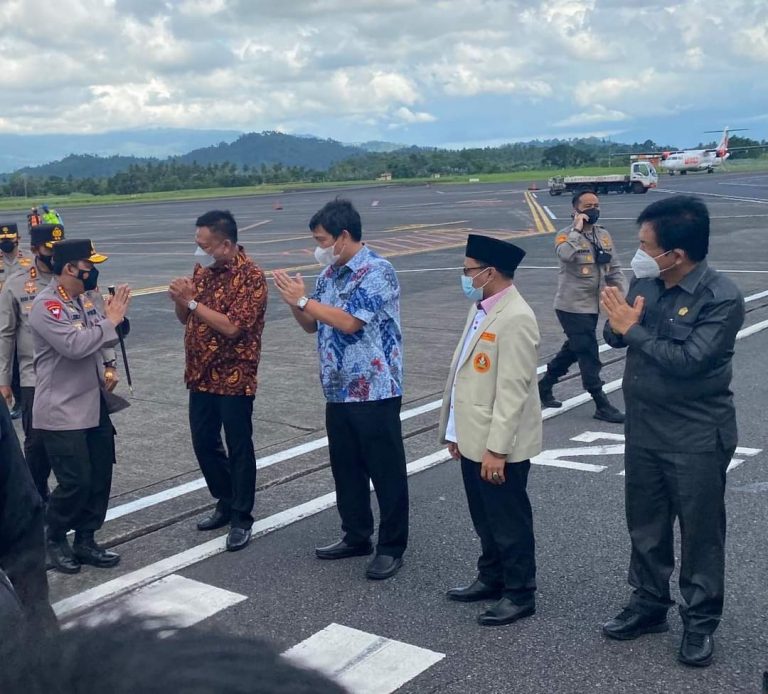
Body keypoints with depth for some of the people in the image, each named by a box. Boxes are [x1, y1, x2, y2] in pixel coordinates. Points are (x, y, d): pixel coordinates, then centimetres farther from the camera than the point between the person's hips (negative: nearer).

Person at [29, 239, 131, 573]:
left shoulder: (82, 300, 9)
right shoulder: (45, 305, -16)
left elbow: (100, 341, 18)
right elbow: (74, 345, -28)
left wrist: (113, 316, 0)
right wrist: (110, 321, -18)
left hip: (93, 405, 8)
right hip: (62, 412, -8)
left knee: (100, 478, 10)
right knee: (75, 481, -5)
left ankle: (85, 541, 23)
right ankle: (55, 541, 17)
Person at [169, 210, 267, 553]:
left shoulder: (250, 276, -16)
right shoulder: (202, 269, 7)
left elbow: (232, 327, -24)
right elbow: (185, 318, 13)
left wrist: (193, 301, -22)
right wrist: (179, 299, -9)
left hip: (234, 378, -7)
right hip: (201, 374, 8)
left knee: (239, 448, 3)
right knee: (204, 443, 15)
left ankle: (242, 519, 15)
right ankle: (225, 504, 32)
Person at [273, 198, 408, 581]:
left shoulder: (377, 271, -14)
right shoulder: (329, 274, 11)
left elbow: (349, 321, -23)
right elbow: (312, 325, 16)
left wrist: (303, 299, -16)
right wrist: (292, 300, -3)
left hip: (375, 391, -8)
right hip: (338, 391, 8)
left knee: (386, 471, 3)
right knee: (345, 468, 16)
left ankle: (391, 547, 13)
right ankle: (356, 536, 31)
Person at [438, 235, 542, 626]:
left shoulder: (515, 318, -21)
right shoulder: (480, 309, 10)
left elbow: (513, 389, -23)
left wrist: (496, 449, -23)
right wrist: (456, 431, 17)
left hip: (498, 445, -9)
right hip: (474, 437, 9)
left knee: (509, 521, 6)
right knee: (485, 518, 21)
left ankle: (519, 594, 20)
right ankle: (491, 578, 37)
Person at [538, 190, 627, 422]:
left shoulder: (603, 234, 7)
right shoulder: (566, 235, -12)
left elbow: (614, 268, 10)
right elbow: (566, 254, -35)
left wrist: (624, 294, 2)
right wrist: (577, 229, -25)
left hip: (593, 305, 7)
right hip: (572, 306, -7)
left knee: (573, 349, 20)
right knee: (589, 355, -3)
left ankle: (544, 385, 37)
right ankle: (602, 405, 5)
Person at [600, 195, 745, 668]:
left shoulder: (721, 298, -19)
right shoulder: (645, 281, -1)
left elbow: (688, 361, -28)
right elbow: (615, 337, 5)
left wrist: (634, 330, -21)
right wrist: (618, 324, -18)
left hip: (696, 438, -6)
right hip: (643, 430, 6)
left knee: (700, 533, 9)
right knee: (646, 526, 18)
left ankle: (701, 622, 25)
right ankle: (650, 604, 35)